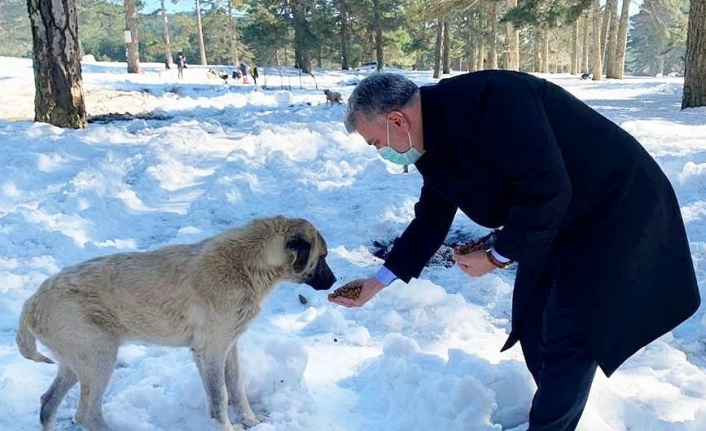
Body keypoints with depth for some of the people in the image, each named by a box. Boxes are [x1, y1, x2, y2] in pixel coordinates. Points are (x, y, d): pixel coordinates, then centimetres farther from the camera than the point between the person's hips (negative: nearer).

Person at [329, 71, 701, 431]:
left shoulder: (486, 101, -30)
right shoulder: (436, 139, 0)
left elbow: (547, 191, -30)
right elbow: (430, 222, 11)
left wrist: (497, 257, -18)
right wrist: (378, 282, 12)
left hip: (617, 210, -9)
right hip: (558, 222, 9)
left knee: (567, 338, -6)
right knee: (532, 324, 12)